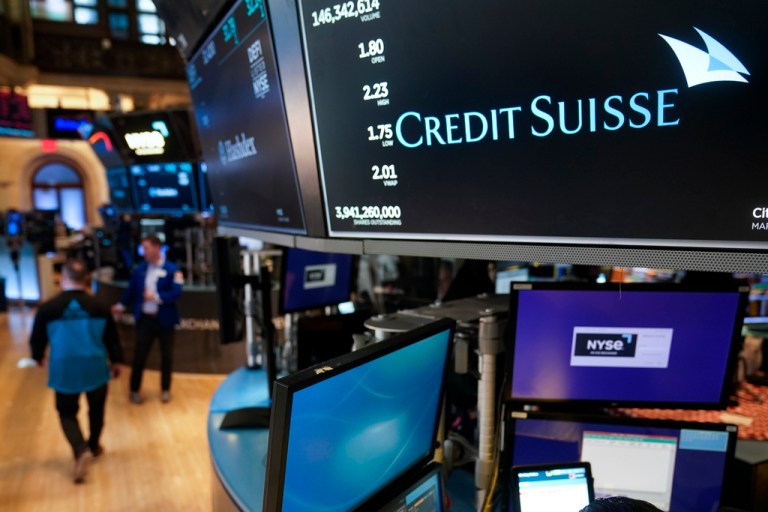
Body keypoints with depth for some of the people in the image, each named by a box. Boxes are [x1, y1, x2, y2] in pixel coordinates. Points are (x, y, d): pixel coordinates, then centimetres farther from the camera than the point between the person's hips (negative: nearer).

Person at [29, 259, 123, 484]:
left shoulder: (47, 308, -11)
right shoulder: (99, 307, -7)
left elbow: (37, 339, 2)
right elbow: (112, 338, 1)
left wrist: (38, 357, 25)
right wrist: (116, 361, 17)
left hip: (64, 369, -1)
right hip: (95, 367, 1)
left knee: (67, 412, 13)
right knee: (96, 408, 22)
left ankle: (81, 450, -8)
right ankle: (94, 446, 38)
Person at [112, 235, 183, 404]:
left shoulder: (172, 270, -9)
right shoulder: (139, 269, 3)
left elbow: (176, 293, -17)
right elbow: (131, 290, 10)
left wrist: (156, 297, -26)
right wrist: (121, 305, 2)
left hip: (164, 319, -2)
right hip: (145, 318, 2)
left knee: (166, 356, 10)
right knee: (139, 355, 7)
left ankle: (165, 389, 26)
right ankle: (135, 390, 22)